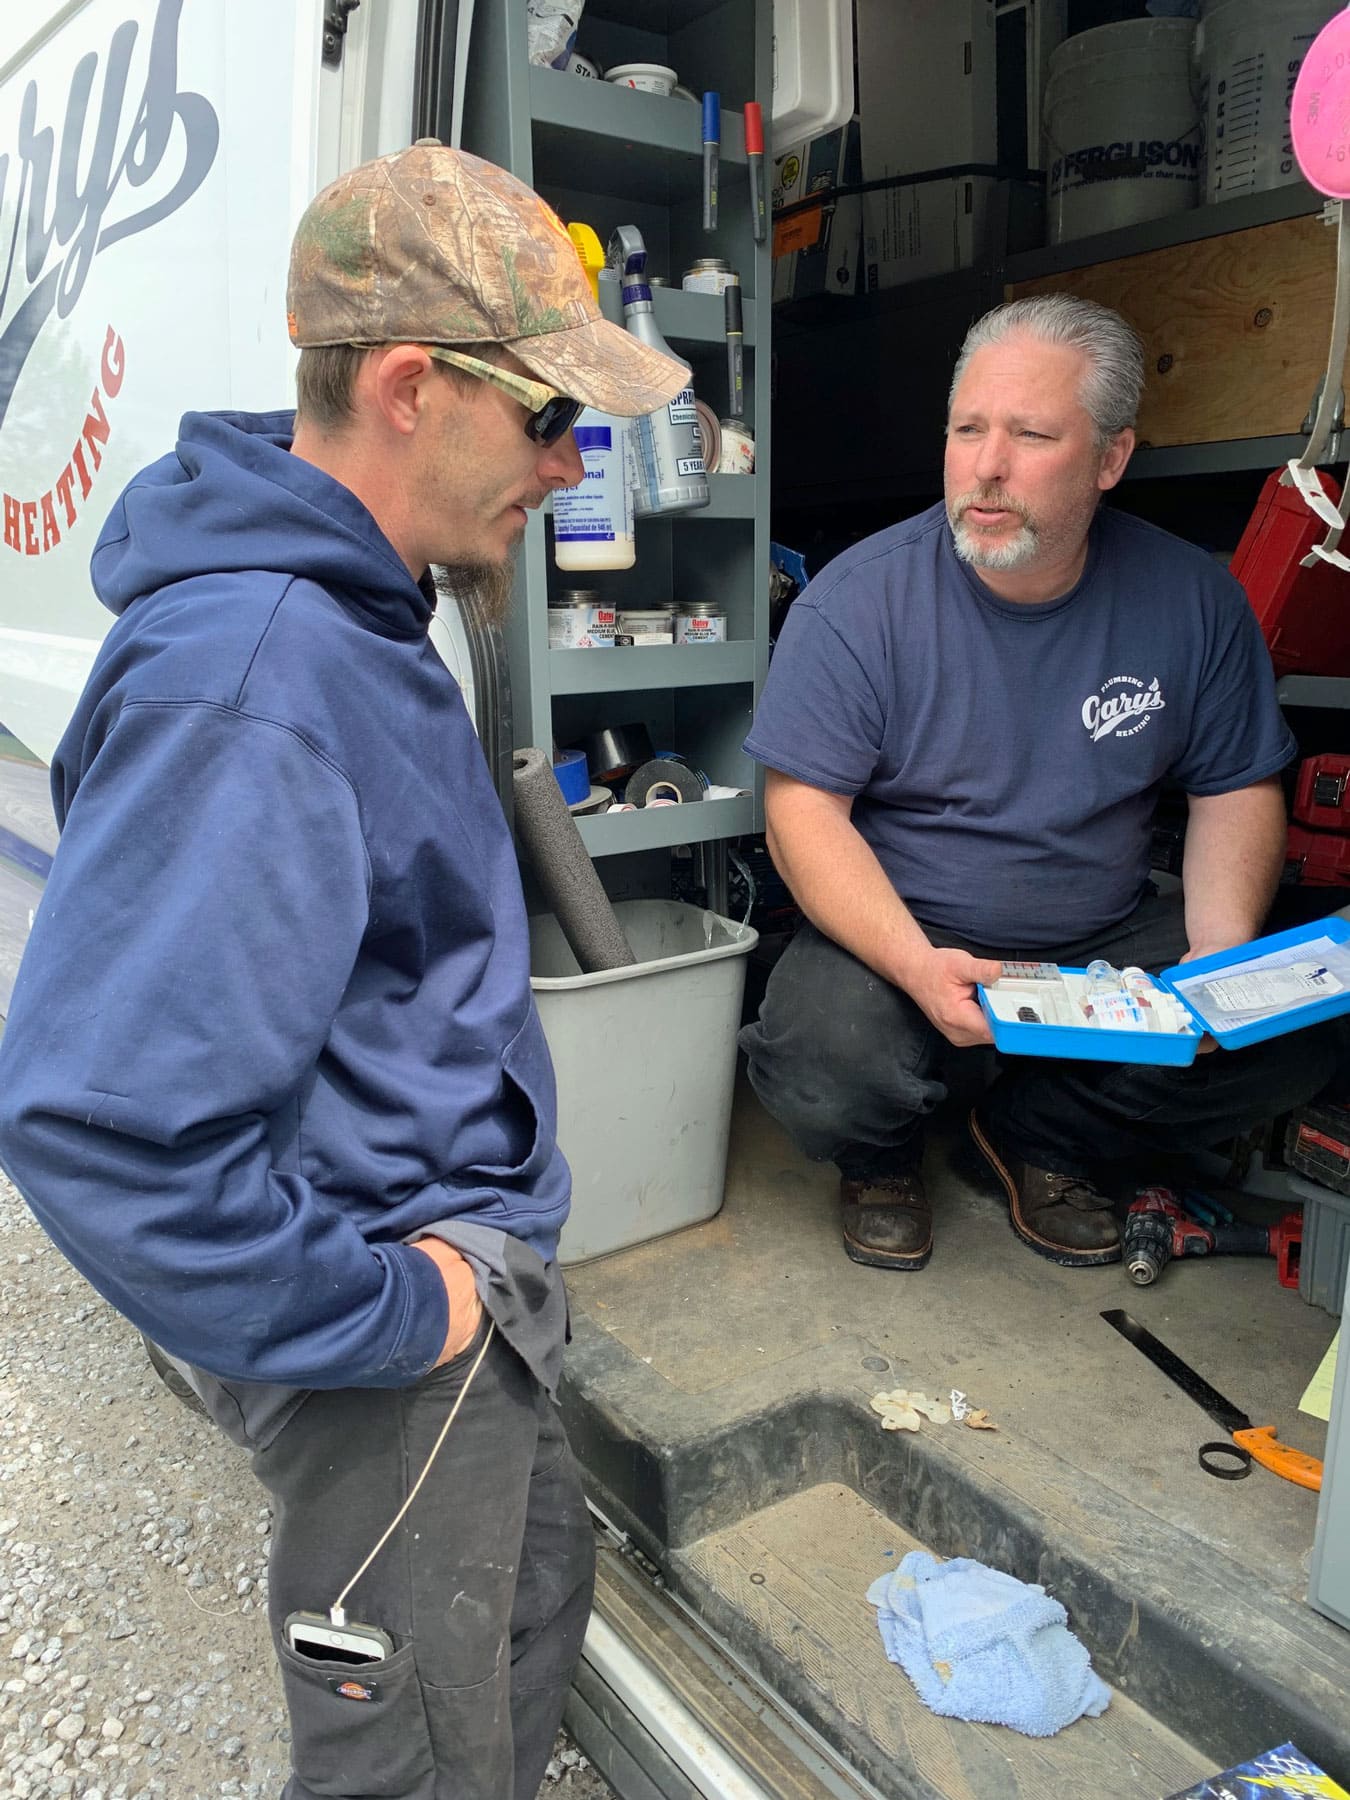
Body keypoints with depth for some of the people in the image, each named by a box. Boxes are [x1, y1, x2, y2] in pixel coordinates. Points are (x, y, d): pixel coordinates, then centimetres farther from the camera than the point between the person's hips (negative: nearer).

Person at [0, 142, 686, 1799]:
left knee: (537, 1589, 29)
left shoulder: (344, 616, 5)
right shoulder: (244, 681, -29)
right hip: (398, 1338, -9)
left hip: (470, 1255, 10)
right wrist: (380, 1314, -22)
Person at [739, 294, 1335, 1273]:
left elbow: (1237, 790, 5)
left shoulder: (1193, 598, -4)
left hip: (1107, 936, 4)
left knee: (1290, 1043, -17)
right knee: (823, 1075, -31)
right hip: (895, 932, -3)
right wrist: (916, 964, -31)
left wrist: (1225, 953, -13)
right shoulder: (857, 601, -14)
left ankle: (1038, 1136, 10)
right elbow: (805, 808, -16)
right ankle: (885, 1157, 10)